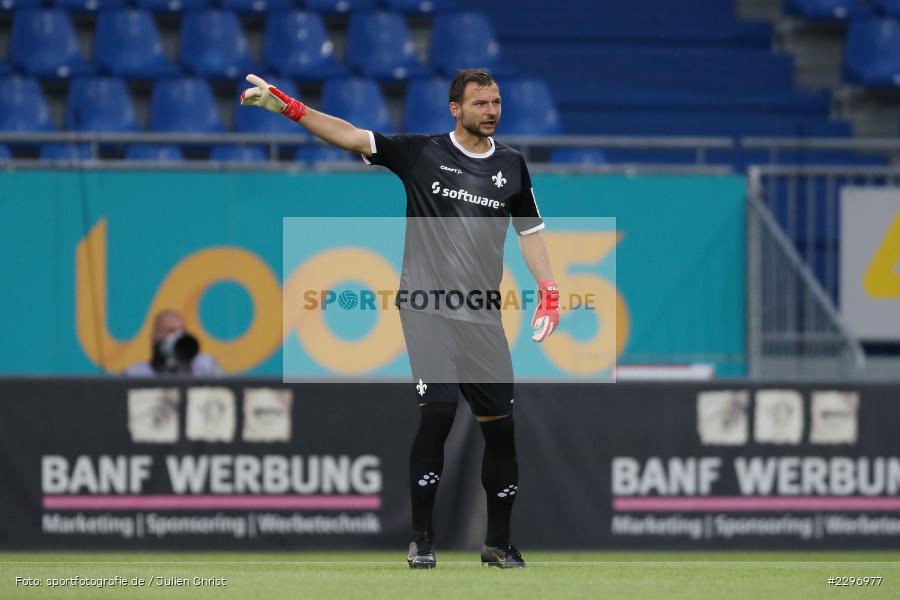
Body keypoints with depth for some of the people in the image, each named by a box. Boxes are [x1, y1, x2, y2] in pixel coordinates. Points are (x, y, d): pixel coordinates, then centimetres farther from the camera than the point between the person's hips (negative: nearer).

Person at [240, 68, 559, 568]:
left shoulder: (512, 165, 10)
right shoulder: (421, 152, -1)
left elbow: (530, 230, 19)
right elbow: (350, 136, -7)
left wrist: (549, 293, 9)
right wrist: (286, 106, -18)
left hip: (482, 317, 4)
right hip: (428, 309, -4)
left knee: (501, 426, 2)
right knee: (438, 410, -17)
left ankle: (499, 543, 18)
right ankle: (422, 540, -8)